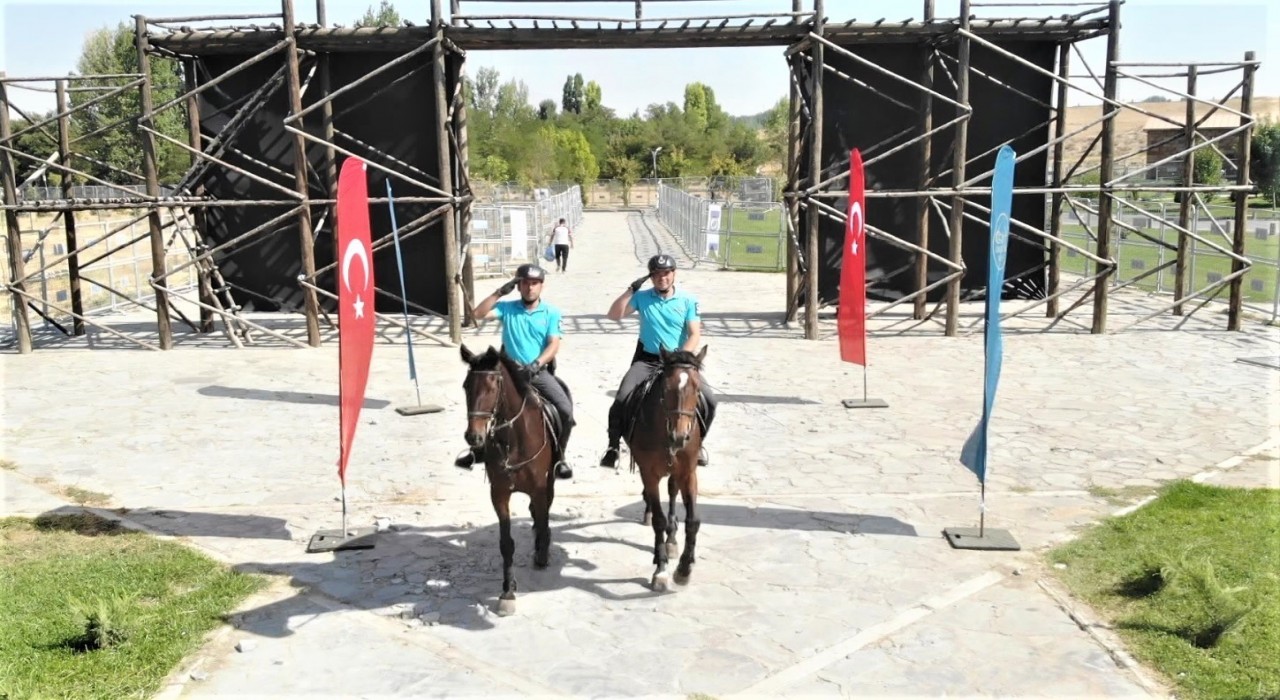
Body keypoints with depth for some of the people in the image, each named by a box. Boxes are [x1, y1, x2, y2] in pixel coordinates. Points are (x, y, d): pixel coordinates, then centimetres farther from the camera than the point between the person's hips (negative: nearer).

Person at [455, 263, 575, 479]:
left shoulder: (551, 313, 2)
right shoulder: (507, 308, 3)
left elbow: (554, 344, -6)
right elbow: (478, 314, -8)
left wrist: (536, 364, -22)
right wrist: (500, 292, -13)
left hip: (539, 372, 0)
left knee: (565, 410, -18)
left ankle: (558, 458, 1)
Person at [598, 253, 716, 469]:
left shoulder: (688, 300, -1)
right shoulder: (642, 297, 1)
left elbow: (695, 334, -7)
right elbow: (614, 315, -6)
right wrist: (631, 290, -13)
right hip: (647, 360, 0)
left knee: (708, 400, -14)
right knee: (622, 399, -19)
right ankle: (613, 446, 1)